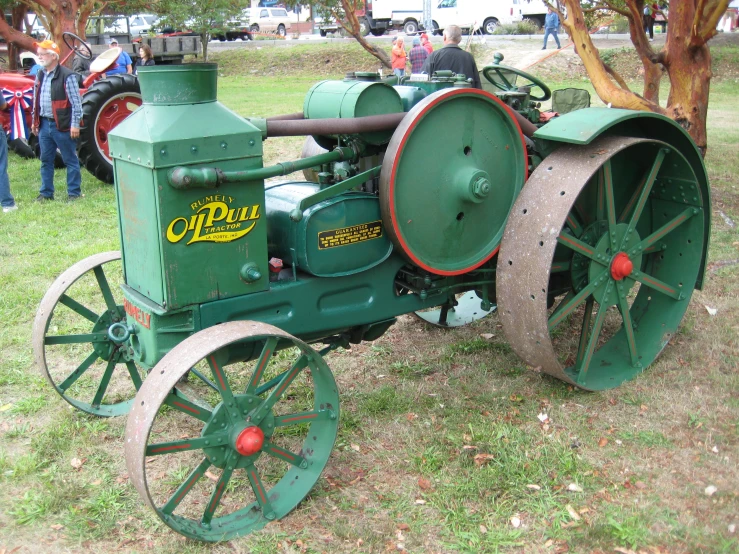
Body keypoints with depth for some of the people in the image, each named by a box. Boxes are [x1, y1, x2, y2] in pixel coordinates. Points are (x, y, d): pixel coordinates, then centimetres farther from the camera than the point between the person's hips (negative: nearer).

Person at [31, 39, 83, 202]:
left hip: (62, 126, -7)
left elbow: (76, 103, -13)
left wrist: (75, 124, -15)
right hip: (44, 124, 7)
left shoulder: (67, 76, -11)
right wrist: (34, 121, 17)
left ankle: (74, 193, 10)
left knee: (70, 160, 3)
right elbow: (36, 101, 19)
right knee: (46, 160, 13)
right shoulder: (40, 75, 12)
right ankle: (46, 193, 22)